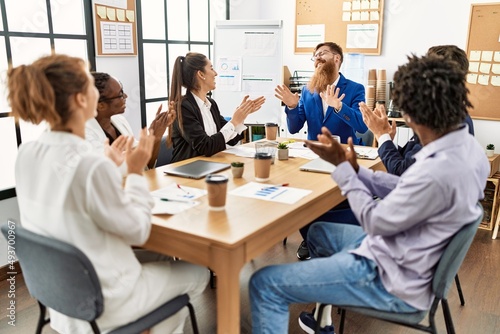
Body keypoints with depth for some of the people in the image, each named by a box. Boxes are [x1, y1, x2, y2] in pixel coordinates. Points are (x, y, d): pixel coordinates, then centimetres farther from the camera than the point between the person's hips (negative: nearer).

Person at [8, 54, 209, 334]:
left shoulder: (27, 154, -6)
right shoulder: (92, 165, -32)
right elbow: (138, 232, -18)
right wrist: (136, 172, -10)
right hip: (102, 302, -7)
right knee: (197, 273, 17)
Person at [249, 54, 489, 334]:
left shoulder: (438, 170, -33)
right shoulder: (466, 145, -3)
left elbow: (376, 222, -19)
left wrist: (342, 166, -11)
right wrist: (353, 168, -2)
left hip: (393, 279, -10)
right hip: (407, 253, 10)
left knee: (265, 284, -8)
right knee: (318, 232, 31)